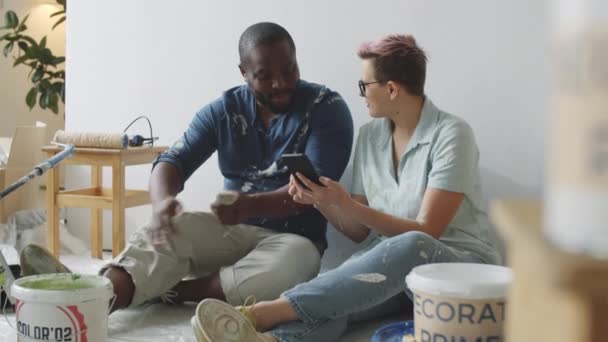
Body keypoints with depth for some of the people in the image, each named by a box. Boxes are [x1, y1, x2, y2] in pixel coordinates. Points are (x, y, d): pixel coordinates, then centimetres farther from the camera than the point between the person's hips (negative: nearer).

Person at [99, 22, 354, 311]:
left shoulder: (327, 108, -7)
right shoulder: (223, 111, 4)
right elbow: (174, 161, -5)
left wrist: (251, 206, -37)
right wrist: (162, 200, -31)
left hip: (294, 238, -3)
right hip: (230, 228, 3)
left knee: (291, 263, -38)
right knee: (162, 232, -25)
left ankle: (171, 291, -26)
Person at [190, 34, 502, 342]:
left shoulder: (451, 134, -12)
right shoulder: (369, 136, 7)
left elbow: (426, 232, -17)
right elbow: (358, 231, 8)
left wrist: (346, 203, -23)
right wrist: (320, 201, -11)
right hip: (395, 260, 5)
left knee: (410, 247, -40)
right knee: (335, 295, -30)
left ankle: (265, 312, -46)